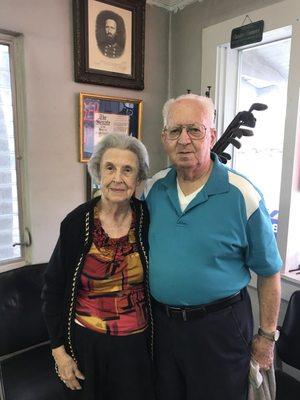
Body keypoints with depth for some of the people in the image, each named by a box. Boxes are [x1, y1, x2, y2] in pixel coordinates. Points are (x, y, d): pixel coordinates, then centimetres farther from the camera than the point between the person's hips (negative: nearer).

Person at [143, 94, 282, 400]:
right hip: (160, 320, 4)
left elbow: (268, 273, -8)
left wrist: (266, 337, -2)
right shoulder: (153, 189, -4)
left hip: (219, 327, -3)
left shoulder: (242, 196, -17)